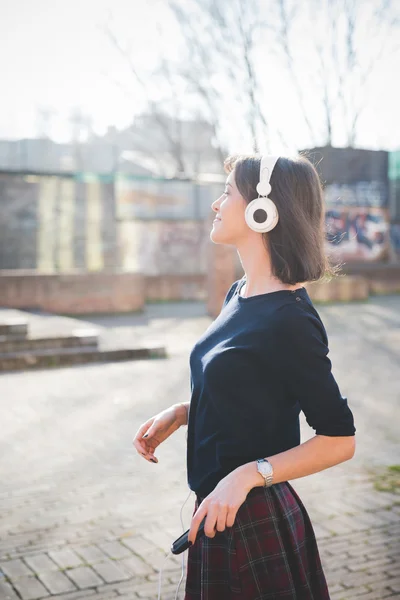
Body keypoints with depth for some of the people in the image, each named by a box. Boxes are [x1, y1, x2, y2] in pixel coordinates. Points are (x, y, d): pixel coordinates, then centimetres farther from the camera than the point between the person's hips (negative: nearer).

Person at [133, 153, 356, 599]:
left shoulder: (290, 320, -22)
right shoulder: (239, 295, 5)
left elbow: (339, 440, -18)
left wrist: (247, 475, -24)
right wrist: (179, 413, 3)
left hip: (256, 523, -8)